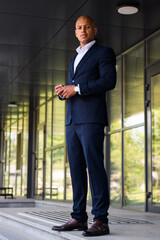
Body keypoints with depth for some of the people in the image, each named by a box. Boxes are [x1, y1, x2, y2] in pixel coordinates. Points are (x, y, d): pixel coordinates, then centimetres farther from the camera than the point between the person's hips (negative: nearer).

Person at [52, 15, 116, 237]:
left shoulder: (104, 52, 4)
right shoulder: (75, 59, 27)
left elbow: (109, 81, -12)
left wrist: (77, 88, -14)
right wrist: (63, 91, 4)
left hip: (91, 118, -7)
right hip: (72, 119, 8)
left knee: (94, 166, -11)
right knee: (76, 168, 4)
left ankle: (101, 221, -9)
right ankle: (79, 218, 8)